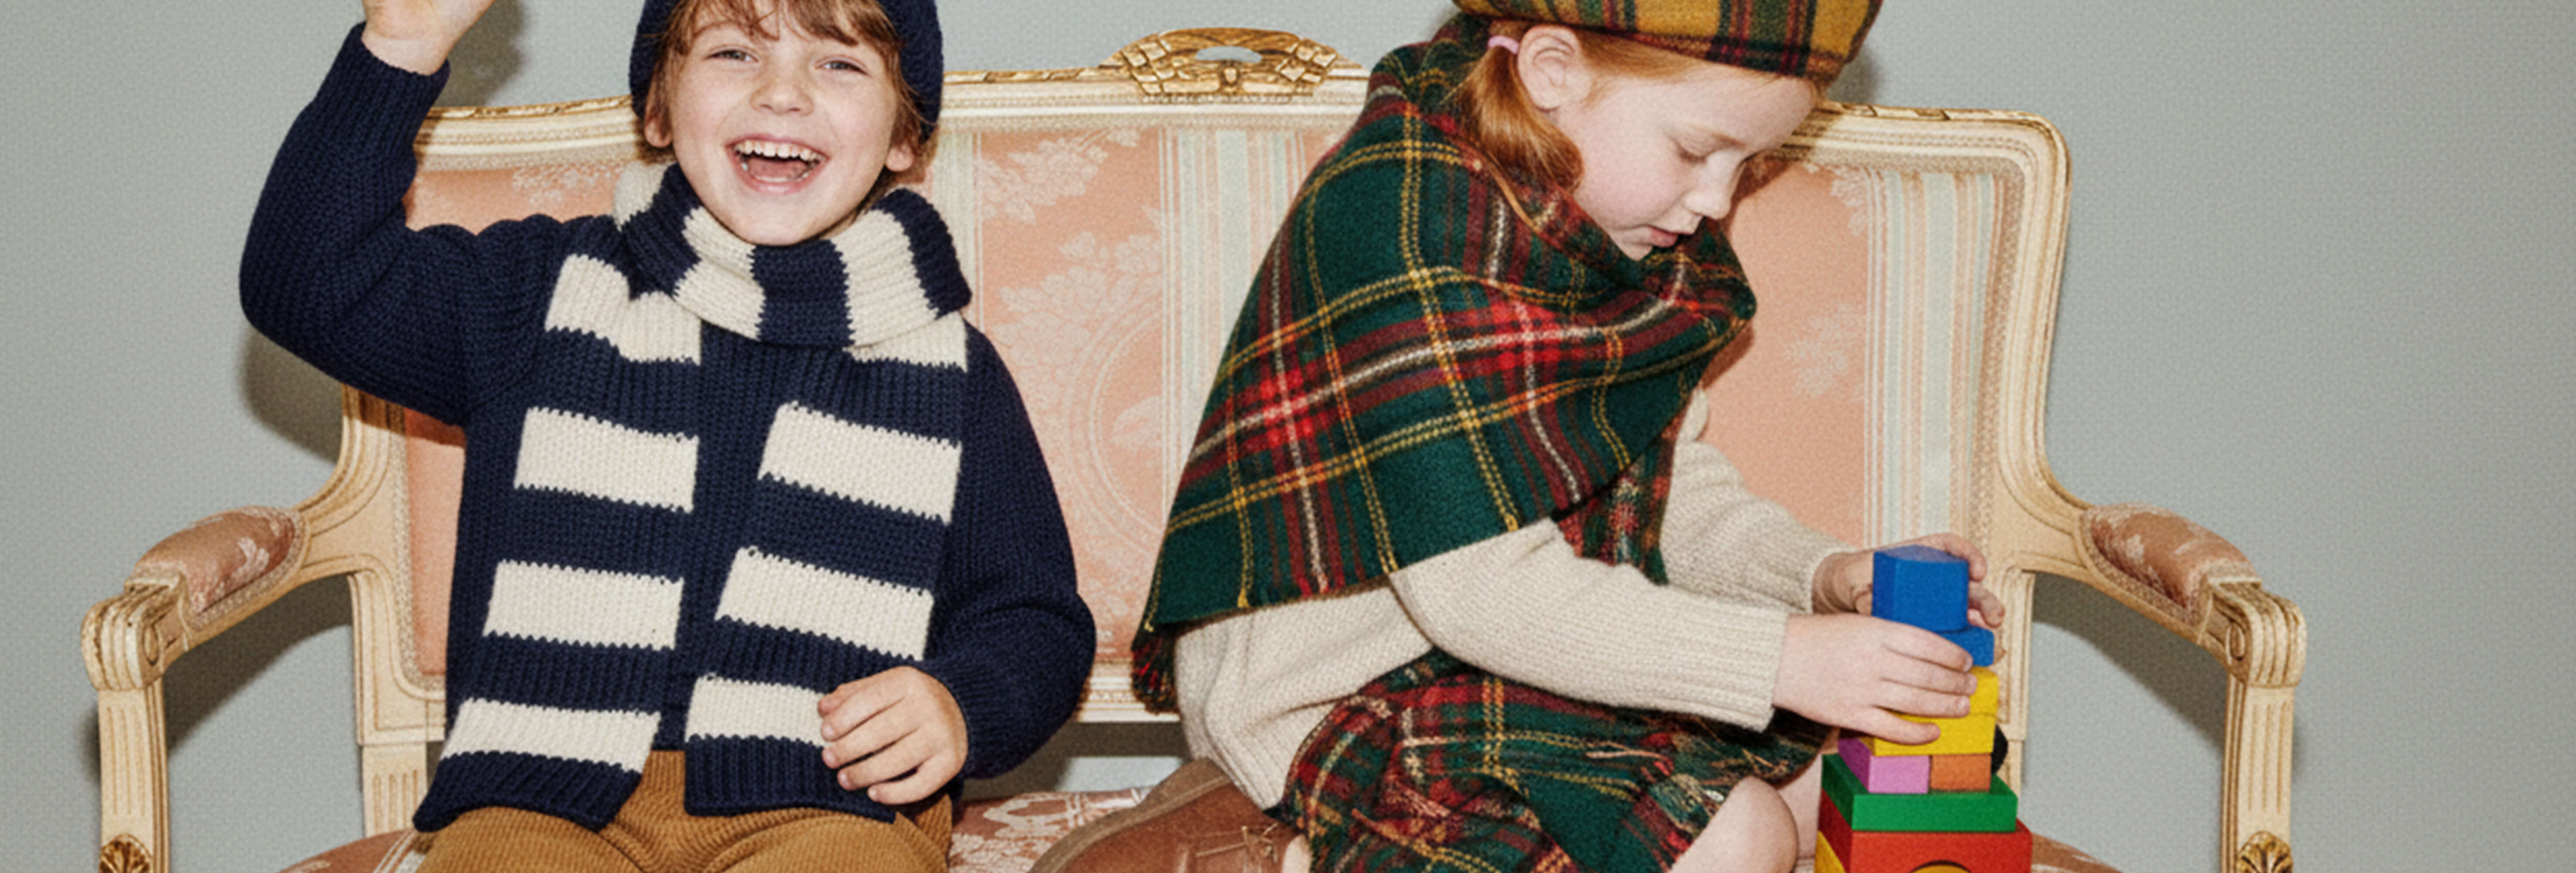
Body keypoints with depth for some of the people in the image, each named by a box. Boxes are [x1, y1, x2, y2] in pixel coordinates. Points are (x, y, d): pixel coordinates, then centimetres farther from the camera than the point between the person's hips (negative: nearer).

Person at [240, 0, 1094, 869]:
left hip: (823, 800, -1)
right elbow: (311, 287, 8)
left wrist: (961, 704, -6)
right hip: (549, 796, 1)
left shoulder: (950, 371, 15)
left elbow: (1033, 619, 18)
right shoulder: (545, 294, 16)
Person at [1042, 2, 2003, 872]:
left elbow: (1670, 485, 11)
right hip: (1346, 690, -10)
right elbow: (1485, 589, -28)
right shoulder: (1396, 219, -25)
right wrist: (1777, 660, -28)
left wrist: (1824, 575, -8)